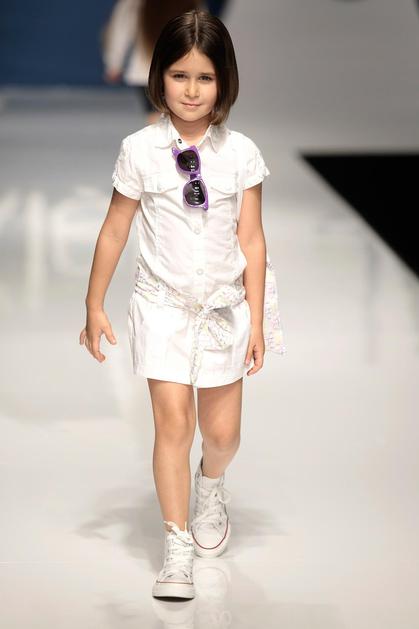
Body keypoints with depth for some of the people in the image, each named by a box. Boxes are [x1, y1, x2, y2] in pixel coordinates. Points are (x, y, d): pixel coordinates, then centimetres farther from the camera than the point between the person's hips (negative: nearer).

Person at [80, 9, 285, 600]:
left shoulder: (240, 152, -4)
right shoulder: (140, 149, -6)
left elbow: (252, 240, -1)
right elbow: (114, 232, 2)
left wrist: (257, 321, -3)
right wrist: (95, 306, 6)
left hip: (225, 305, 1)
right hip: (163, 304, -1)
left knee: (222, 431, 9)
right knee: (173, 423, -9)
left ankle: (211, 487, 43)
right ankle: (178, 546, 2)